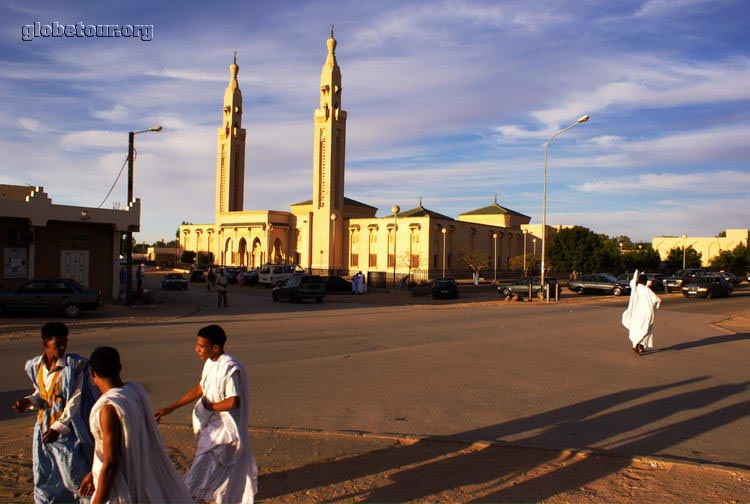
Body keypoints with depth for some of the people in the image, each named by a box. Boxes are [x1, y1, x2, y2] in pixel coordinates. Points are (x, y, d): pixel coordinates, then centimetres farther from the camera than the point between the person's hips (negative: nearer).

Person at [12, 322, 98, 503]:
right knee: (43, 478, 16)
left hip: (66, 429, -5)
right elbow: (41, 393, 14)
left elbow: (75, 400, -17)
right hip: (44, 429, 5)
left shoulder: (74, 365, -16)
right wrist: (28, 401, -7)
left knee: (73, 476, 4)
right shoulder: (35, 366, 1)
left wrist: (59, 427, -22)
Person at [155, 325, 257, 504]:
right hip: (212, 422, 9)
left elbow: (233, 402, -30)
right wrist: (170, 408, 9)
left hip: (225, 425, -9)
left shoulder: (230, 368, -26)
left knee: (206, 460, -3)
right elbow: (199, 389, 11)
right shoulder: (211, 363, 2)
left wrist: (208, 405, -15)